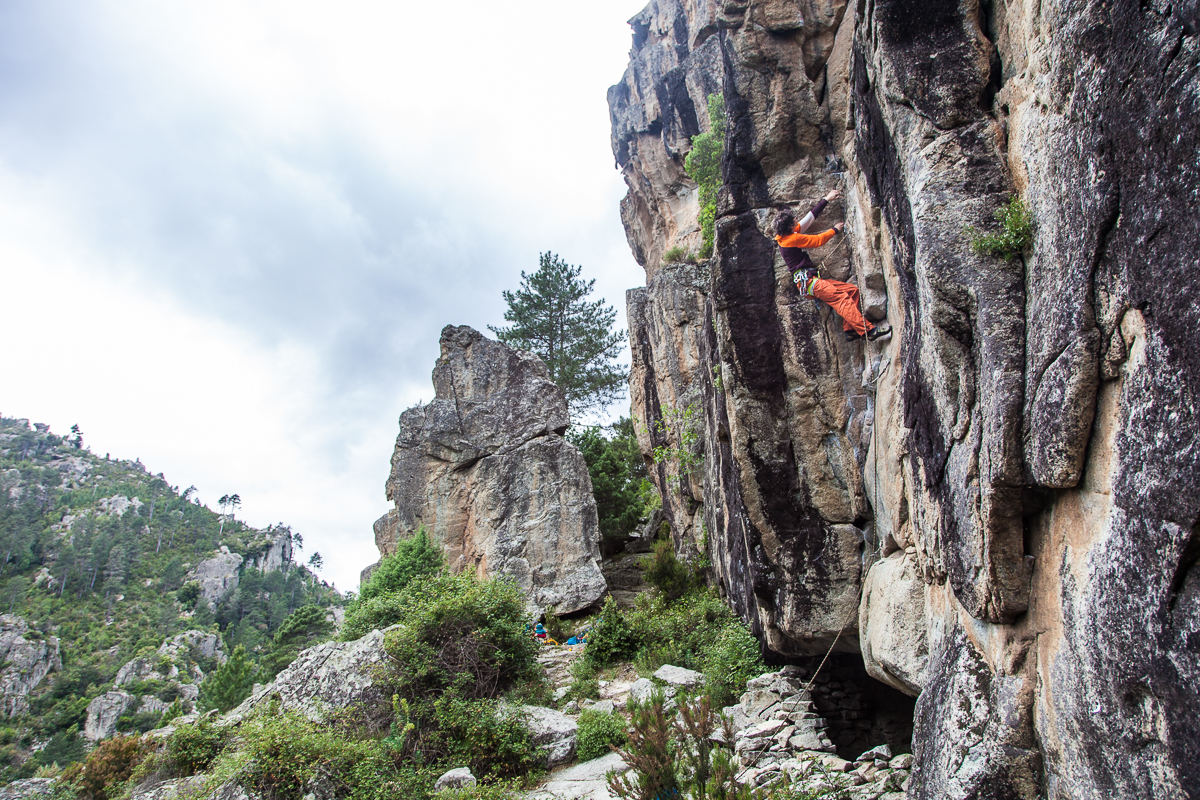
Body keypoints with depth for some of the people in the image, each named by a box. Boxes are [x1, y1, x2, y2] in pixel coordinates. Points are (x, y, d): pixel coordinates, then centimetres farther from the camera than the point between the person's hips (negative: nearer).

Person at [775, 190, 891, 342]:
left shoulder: (786, 235, 15)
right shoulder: (792, 238, -11)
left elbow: (809, 218, 23)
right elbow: (818, 240, -4)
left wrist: (826, 200, 27)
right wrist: (835, 230, 13)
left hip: (811, 279, 10)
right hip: (807, 282, -10)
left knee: (852, 289, 2)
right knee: (841, 297, -26)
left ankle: (850, 330, -6)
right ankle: (868, 330, -35)